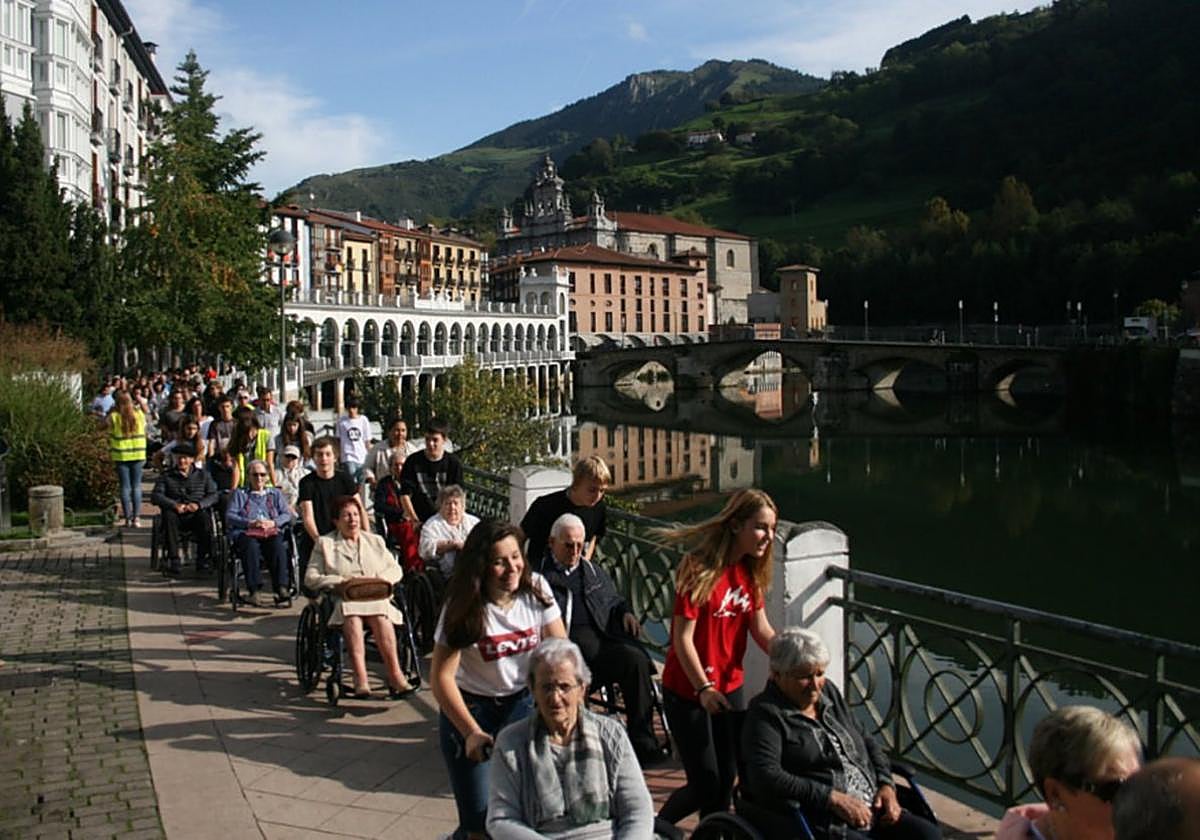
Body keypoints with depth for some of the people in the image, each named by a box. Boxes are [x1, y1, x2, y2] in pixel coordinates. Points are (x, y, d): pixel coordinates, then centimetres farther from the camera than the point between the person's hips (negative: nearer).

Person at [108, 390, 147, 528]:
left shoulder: (113, 417, -6)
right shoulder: (139, 414, 0)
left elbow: (110, 438, -1)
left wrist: (111, 454, 9)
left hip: (121, 456, -1)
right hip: (138, 455, 1)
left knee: (125, 487, 4)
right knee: (136, 486, 5)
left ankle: (128, 518, 4)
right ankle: (136, 518, 0)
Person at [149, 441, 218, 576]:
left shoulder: (203, 475, 17)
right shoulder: (166, 476, 15)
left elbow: (213, 496, 7)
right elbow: (155, 496, 1)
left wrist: (198, 504, -14)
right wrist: (174, 505, -17)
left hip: (195, 516, 0)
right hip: (176, 516, 0)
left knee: (204, 517, -34)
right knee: (169, 516, -34)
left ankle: (202, 559, -27)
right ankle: (173, 559, -36)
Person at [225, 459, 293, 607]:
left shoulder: (275, 493, 28)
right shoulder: (239, 494, 24)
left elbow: (287, 514, 14)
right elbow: (229, 516, 8)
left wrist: (272, 523, -7)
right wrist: (250, 523, -9)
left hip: (271, 533, 1)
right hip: (246, 533, -1)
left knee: (278, 545, -35)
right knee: (251, 546, -37)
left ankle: (281, 589, -43)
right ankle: (254, 591, -43)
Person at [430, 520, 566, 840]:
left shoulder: (535, 589, -9)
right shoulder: (464, 608, -16)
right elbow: (441, 676, -16)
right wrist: (471, 733, -23)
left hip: (522, 700, 2)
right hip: (470, 706, -2)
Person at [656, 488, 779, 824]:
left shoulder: (750, 569, 3)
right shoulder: (699, 568, -20)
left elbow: (761, 629, 1)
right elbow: (682, 638, -20)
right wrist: (704, 688, -26)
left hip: (730, 687, 7)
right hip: (689, 692, -7)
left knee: (726, 780, 10)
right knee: (706, 786, -2)